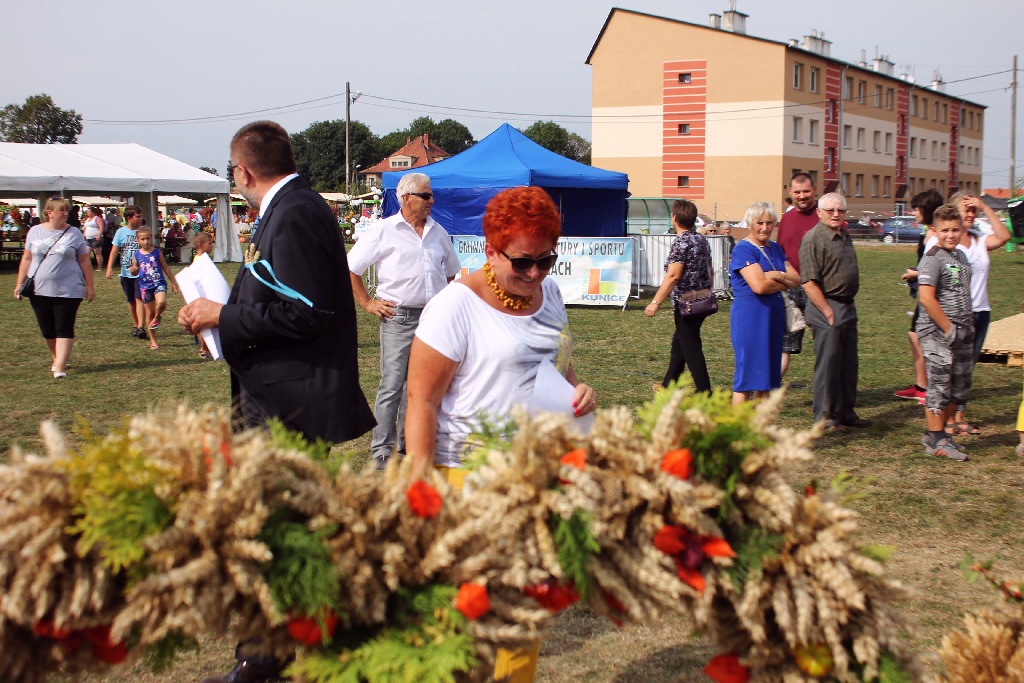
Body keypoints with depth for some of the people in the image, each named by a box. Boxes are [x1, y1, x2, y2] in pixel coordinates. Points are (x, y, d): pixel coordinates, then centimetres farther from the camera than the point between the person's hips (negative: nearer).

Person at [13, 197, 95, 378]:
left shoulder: (74, 233, 1)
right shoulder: (35, 231, 6)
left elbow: (84, 262, 3)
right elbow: (27, 259, 10)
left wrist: (89, 285, 1)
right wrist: (20, 283, 8)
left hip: (67, 291, -3)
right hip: (39, 289, 3)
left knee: (64, 330, -6)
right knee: (47, 330, 10)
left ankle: (60, 367, -8)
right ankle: (56, 359, 29)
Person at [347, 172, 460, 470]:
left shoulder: (438, 232, 13)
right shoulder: (384, 231, -1)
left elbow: (451, 273, 27)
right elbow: (350, 268, 1)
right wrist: (367, 303, -2)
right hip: (399, 318, -5)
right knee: (392, 385, -5)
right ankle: (381, 450, 1)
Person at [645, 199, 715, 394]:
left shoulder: (681, 242, -16)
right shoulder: (702, 240, 10)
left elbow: (673, 276, -23)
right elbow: (710, 272, 16)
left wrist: (655, 302, -23)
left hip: (687, 303, -9)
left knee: (691, 348, -3)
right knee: (679, 341, 21)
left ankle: (705, 393, -2)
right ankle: (668, 385, 32)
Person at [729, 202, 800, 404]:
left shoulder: (774, 248, 15)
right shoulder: (743, 249, -9)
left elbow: (796, 279, 8)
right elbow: (759, 286, -21)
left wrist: (777, 276, -12)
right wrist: (783, 284, -4)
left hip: (774, 315, 8)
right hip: (750, 314, -8)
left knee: (768, 374, 9)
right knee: (747, 373, -7)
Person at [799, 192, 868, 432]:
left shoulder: (845, 237, 14)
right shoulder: (813, 239, -13)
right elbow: (809, 282, -19)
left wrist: (850, 302, 15)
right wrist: (828, 311, -19)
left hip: (847, 307, 9)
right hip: (826, 307, -9)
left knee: (848, 364, 14)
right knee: (828, 364, -2)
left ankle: (846, 412, 25)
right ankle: (825, 418, 6)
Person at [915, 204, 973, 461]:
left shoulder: (961, 256, 13)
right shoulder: (933, 259, -12)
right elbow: (926, 298, -20)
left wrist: (967, 328, 13)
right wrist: (948, 329, -17)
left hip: (962, 333, 8)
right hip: (937, 333, -8)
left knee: (960, 388, 13)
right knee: (939, 386, -3)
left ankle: (936, 433, 25)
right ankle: (936, 440, 5)